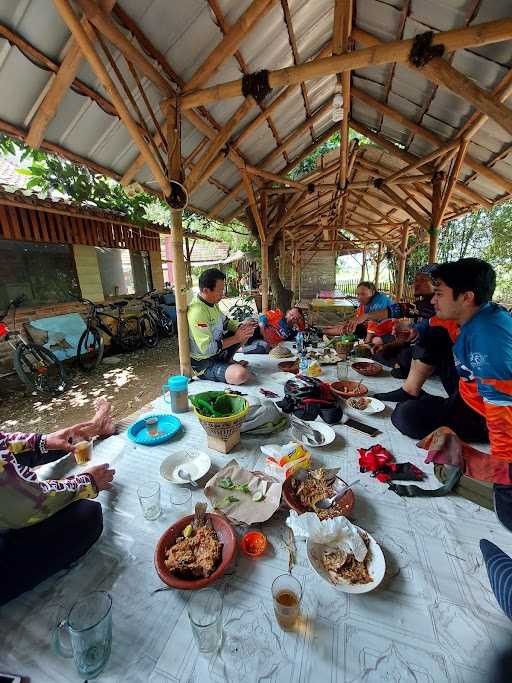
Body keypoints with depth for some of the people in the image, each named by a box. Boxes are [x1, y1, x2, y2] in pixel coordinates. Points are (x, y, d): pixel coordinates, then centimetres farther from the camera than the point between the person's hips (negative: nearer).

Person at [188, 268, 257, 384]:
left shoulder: (212, 303, 1)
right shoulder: (197, 312, -28)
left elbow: (225, 322, 16)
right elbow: (207, 348, -31)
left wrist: (242, 326, -4)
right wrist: (236, 338, -23)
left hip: (217, 351, 9)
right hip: (204, 363, -9)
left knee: (247, 332, 11)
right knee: (241, 374, -33)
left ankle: (227, 361, 12)